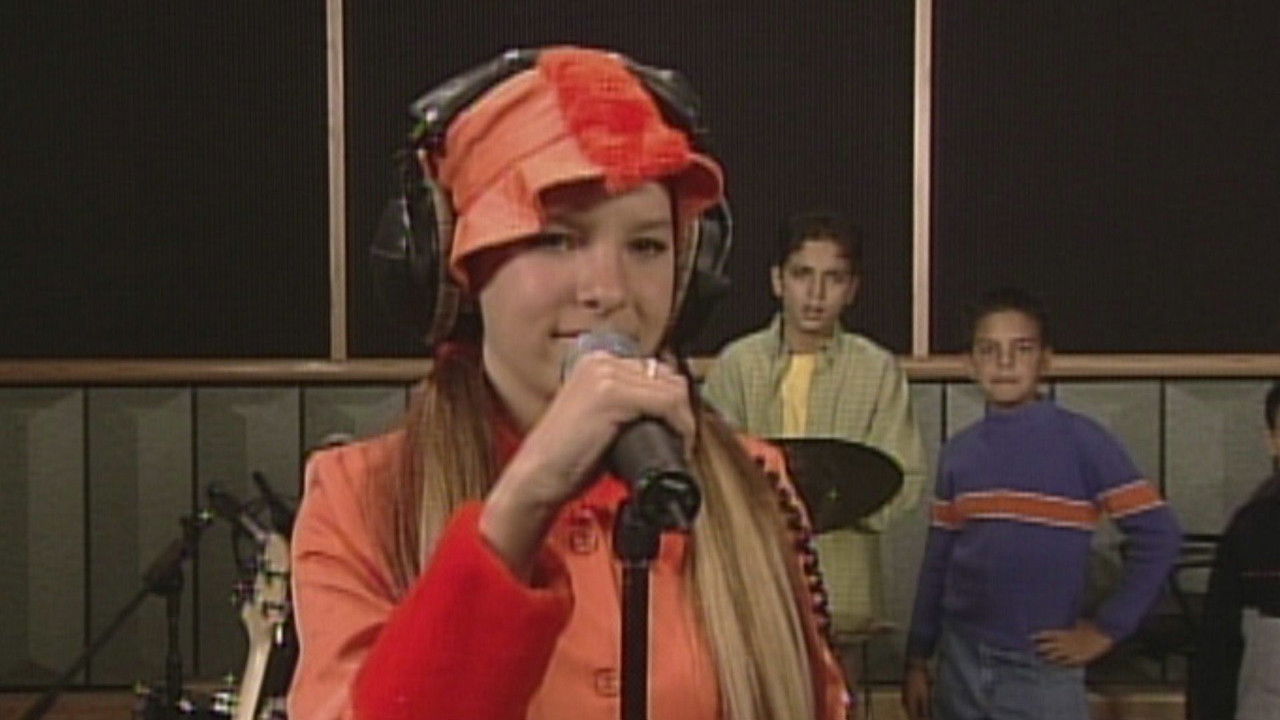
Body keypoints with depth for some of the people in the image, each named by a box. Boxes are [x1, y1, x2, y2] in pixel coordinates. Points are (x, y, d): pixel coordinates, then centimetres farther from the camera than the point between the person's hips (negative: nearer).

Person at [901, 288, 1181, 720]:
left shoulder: (1080, 441, -7)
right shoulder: (958, 451, 6)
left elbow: (1158, 536, -7)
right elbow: (937, 562, 12)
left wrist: (1106, 628, -8)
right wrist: (917, 660, 12)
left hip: (1042, 668, -4)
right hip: (961, 663, 4)